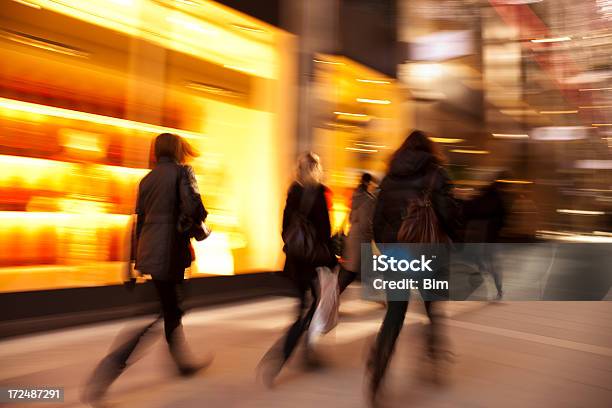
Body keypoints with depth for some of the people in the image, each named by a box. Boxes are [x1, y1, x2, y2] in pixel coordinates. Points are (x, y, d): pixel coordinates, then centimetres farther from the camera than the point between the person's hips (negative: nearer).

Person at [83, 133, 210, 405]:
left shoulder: (147, 179, 13)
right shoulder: (182, 172, -6)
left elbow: (140, 220, 14)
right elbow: (193, 208, -21)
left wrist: (135, 260, 19)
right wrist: (200, 220, 2)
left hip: (148, 249, 8)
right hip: (169, 252, -8)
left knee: (171, 308, 20)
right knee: (155, 314, 0)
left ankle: (183, 362, 38)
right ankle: (98, 383, -2)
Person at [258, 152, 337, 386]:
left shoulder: (293, 192, 6)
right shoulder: (318, 193, -13)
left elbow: (286, 226, 10)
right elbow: (323, 229, -16)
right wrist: (332, 261, -8)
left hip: (294, 258, 7)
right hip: (313, 259, -7)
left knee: (306, 305, 20)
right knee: (309, 309, 0)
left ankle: (308, 354, 32)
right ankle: (277, 359, -8)